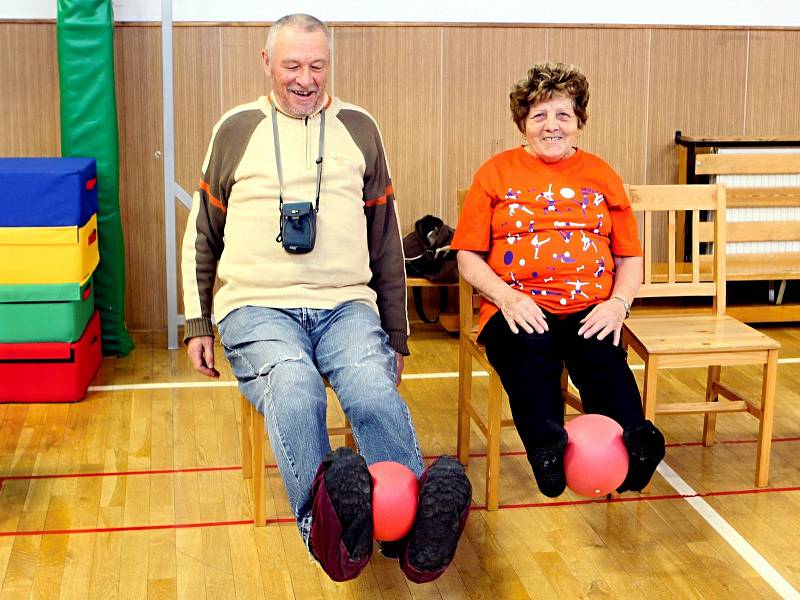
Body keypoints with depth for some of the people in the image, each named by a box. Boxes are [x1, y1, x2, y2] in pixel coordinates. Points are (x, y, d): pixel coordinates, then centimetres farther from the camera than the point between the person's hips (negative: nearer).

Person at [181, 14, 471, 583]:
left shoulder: (359, 128, 17)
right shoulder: (236, 130, 14)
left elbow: (386, 241, 21)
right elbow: (203, 238, 22)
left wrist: (397, 337, 20)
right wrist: (198, 325, 13)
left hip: (345, 305, 1)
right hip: (256, 307, -1)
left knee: (374, 389, -33)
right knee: (293, 389, -36)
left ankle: (421, 526, -48)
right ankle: (324, 522, -55)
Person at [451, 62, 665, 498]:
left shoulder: (601, 176, 21)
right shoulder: (496, 173, 15)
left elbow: (630, 257, 20)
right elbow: (468, 257, 10)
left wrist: (618, 303, -2)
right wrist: (507, 298, -10)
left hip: (589, 311, 2)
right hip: (518, 310, -1)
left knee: (601, 352, -33)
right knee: (531, 348, -37)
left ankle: (632, 444, -53)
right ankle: (547, 448, -56)